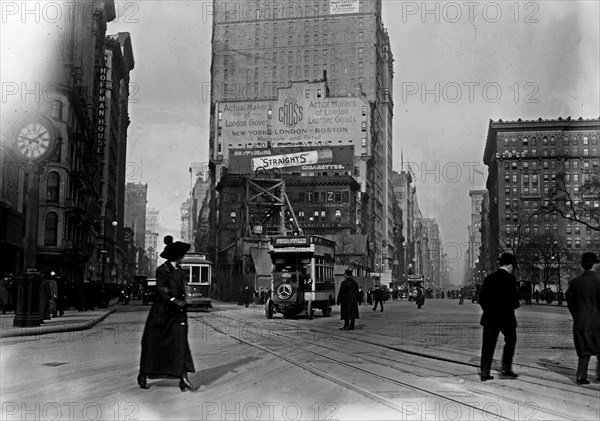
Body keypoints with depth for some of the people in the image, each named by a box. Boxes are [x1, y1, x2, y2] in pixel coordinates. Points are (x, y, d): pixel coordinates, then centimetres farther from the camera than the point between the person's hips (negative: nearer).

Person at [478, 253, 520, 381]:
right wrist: (515, 305, 7)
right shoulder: (510, 279, -11)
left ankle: (484, 373, 7)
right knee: (510, 340, 17)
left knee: (488, 344, 8)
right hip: (506, 317, -4)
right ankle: (506, 369, 13)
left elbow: (481, 299, 5)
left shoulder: (489, 278, 4)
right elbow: (514, 301, -14)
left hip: (489, 317, 4)